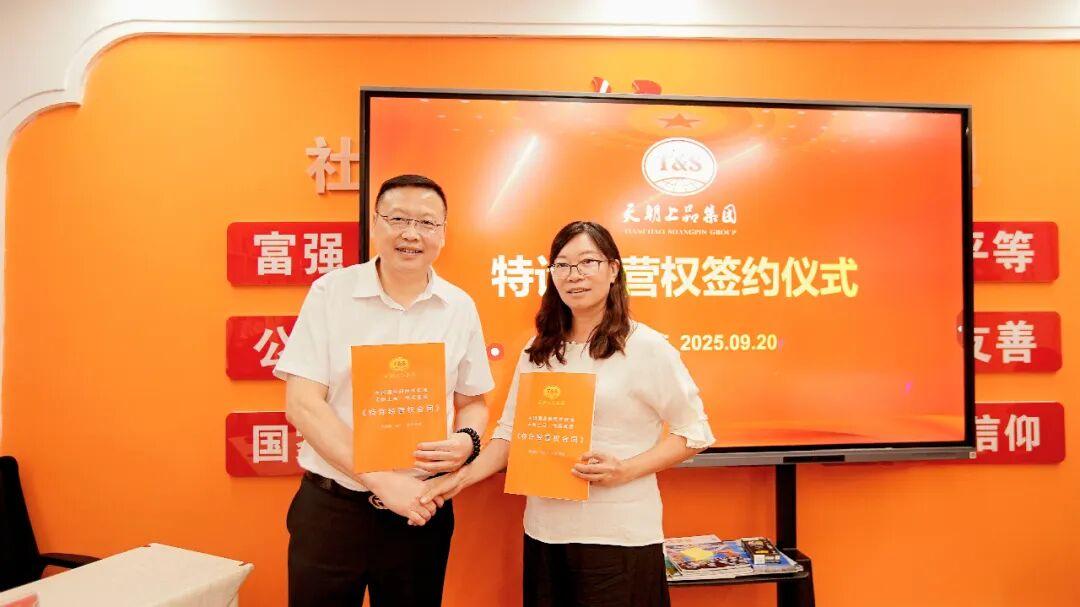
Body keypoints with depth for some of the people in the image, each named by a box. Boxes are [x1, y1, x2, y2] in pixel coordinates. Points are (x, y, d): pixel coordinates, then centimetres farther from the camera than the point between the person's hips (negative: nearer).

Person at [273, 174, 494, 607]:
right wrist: (379, 481, -18)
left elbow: (473, 401, 10)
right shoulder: (330, 292, -6)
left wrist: (467, 440, -13)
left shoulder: (459, 308, 0)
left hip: (421, 510, 2)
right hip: (330, 508, -1)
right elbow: (302, 404, -11)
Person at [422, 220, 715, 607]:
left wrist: (625, 470, -17)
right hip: (545, 532, 5)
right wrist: (461, 478, -6)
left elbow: (692, 432, -5)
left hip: (619, 535, -4)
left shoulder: (646, 347, -8)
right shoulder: (538, 351, 8)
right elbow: (511, 431, 8)